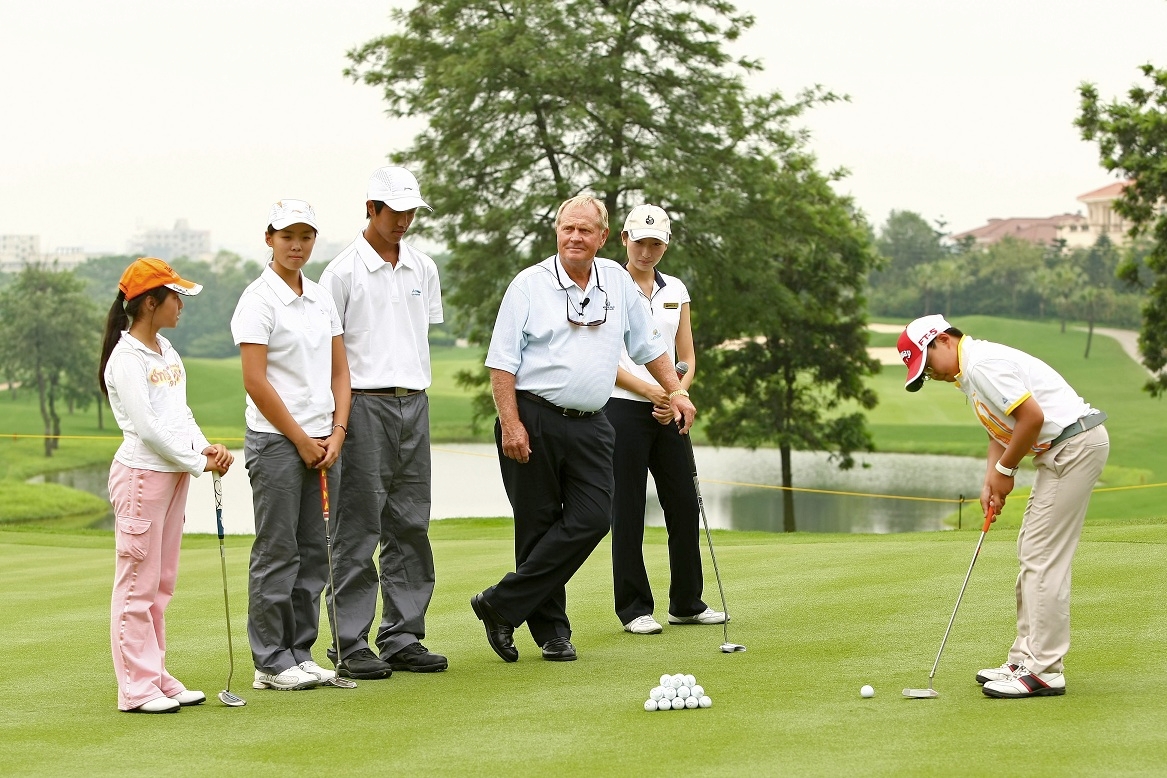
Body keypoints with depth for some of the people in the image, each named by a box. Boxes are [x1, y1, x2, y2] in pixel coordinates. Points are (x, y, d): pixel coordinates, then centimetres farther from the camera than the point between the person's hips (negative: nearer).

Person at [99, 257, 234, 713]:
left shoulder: (166, 350, 14)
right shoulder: (126, 359, -13)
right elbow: (147, 427, -17)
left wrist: (206, 447, -2)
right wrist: (198, 462, -12)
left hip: (175, 471, 9)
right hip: (142, 471, -9)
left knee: (162, 582, 12)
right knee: (138, 581, -5)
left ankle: (156, 678, 19)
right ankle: (136, 687, -2)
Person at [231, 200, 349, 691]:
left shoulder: (323, 299, 13)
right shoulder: (259, 300, -9)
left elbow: (339, 371, 14)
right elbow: (255, 380, -14)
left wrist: (336, 433, 0)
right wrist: (302, 441, -11)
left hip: (323, 443, 7)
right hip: (276, 442, -7)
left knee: (314, 554, 9)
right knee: (277, 554, -3)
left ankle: (300, 653, 16)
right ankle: (270, 662, 3)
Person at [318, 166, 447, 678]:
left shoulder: (423, 268, 12)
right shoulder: (343, 272, -5)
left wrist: (414, 390, 14)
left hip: (414, 404, 6)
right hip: (364, 405, -6)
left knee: (411, 526, 8)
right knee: (359, 530, -3)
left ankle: (403, 638, 14)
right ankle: (351, 646, 1)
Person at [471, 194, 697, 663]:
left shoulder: (619, 282, 11)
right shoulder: (530, 284, -2)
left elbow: (648, 345, 22)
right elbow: (502, 360, -5)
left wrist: (675, 391, 16)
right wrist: (510, 423, -13)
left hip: (590, 426, 4)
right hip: (534, 419, -4)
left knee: (592, 518, -10)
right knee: (539, 527, 0)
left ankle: (501, 606, -4)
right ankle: (551, 632, 10)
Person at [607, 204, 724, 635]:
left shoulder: (676, 290, 11)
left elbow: (687, 357, 11)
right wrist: (650, 390, -17)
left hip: (668, 415, 5)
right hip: (623, 408, -5)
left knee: (684, 504, 6)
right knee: (628, 511, -2)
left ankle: (687, 603, 18)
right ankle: (633, 608, 5)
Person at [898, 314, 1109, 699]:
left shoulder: (983, 364, -18)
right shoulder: (970, 372, 16)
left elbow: (1032, 417, -23)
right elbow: (1001, 430, 22)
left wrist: (1005, 471, -10)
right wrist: (990, 482, 7)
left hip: (1077, 443, -11)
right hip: (1060, 450, 11)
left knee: (1044, 558, -10)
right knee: (1032, 555, 14)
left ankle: (1044, 670, -9)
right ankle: (1025, 660, 18)